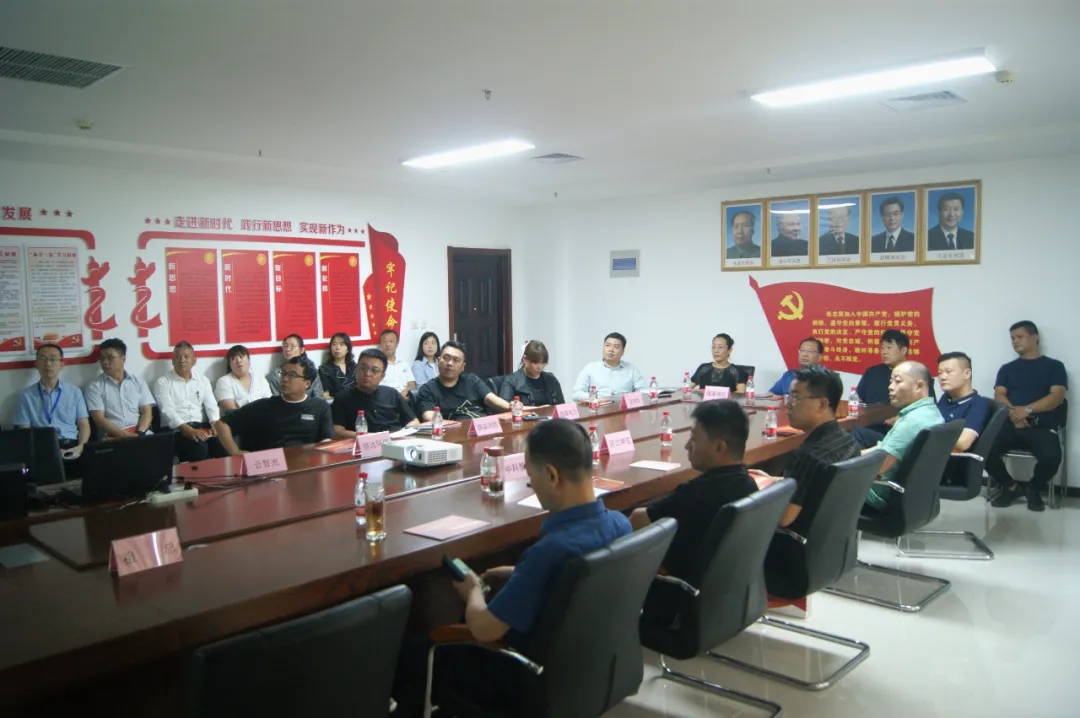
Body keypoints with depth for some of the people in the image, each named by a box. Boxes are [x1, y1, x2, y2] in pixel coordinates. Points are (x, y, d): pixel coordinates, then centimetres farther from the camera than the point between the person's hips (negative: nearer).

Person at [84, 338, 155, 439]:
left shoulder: (138, 382, 14)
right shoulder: (94, 386, 6)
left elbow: (147, 412, 7)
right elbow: (99, 419, -2)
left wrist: (139, 433, -12)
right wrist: (124, 435, -15)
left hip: (139, 434, 2)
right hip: (113, 436, -2)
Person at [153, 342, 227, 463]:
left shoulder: (203, 380, 18)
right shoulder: (162, 382, 5)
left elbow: (211, 405, 10)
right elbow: (168, 411, -8)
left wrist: (215, 424, -13)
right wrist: (188, 430, -24)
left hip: (202, 427, 4)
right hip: (177, 430, -3)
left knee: (222, 443, -29)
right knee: (199, 447, -35)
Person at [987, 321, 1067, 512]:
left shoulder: (1054, 366, 12)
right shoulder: (1007, 369, 20)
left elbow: (1057, 397, -1)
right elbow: (999, 395, 7)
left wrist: (1027, 409, -16)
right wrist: (1013, 412, -15)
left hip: (1042, 427, -2)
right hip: (1010, 425, 2)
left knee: (1051, 457, -34)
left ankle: (1034, 489, 2)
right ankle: (1009, 486, 2)